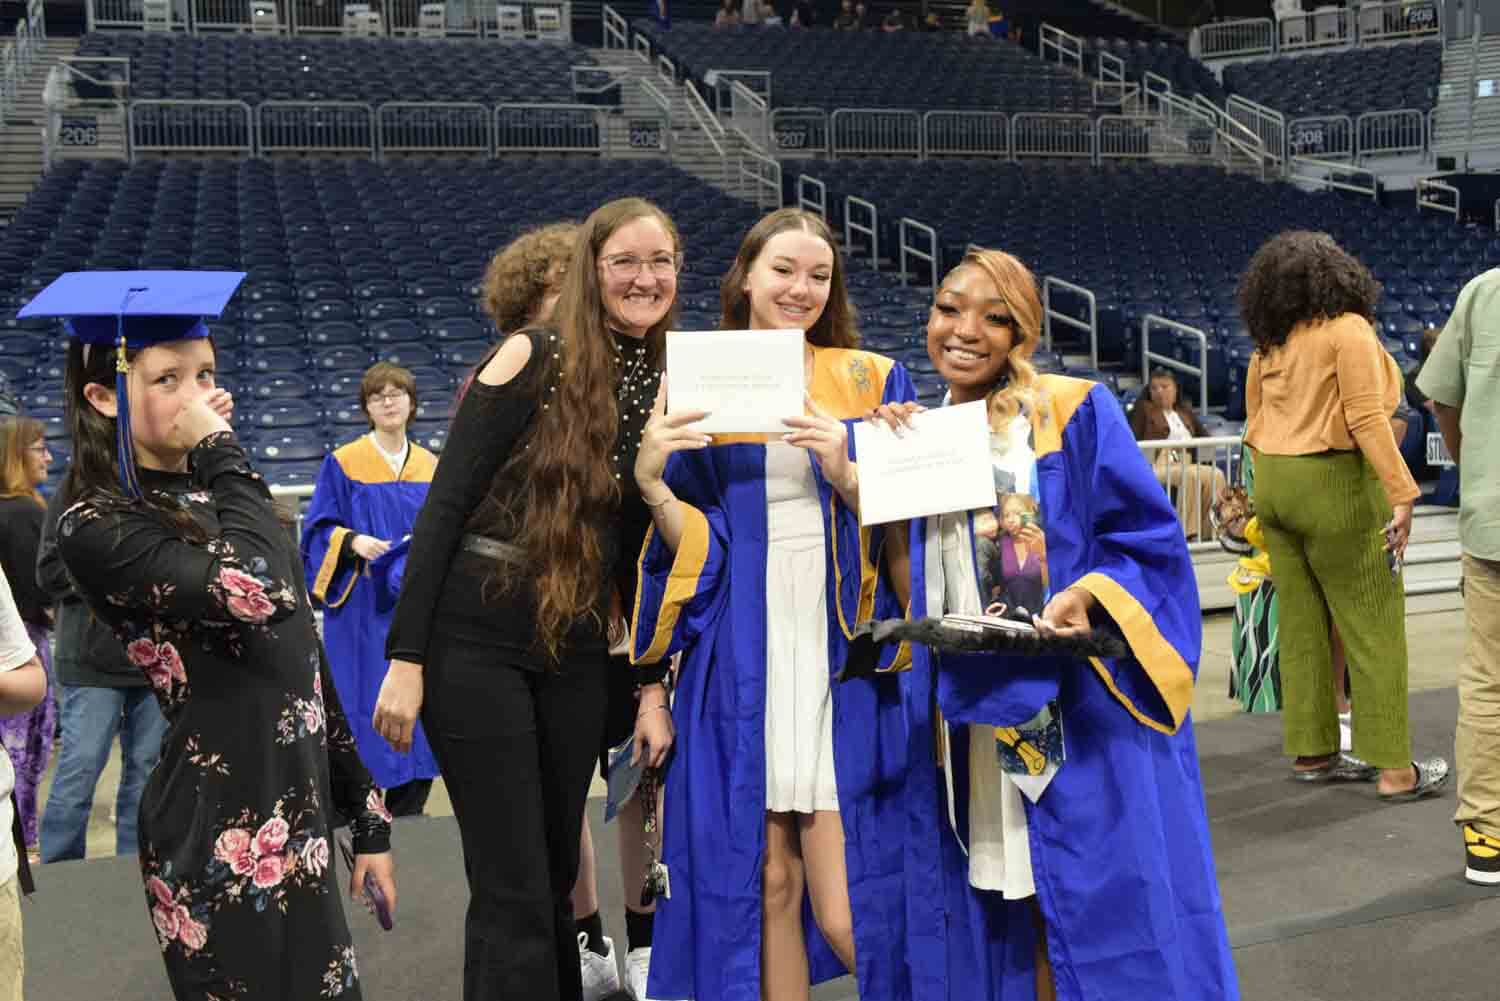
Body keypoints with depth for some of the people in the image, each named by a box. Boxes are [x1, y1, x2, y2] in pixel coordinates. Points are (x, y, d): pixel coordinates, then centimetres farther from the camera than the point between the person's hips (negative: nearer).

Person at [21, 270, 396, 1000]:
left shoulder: (216, 496, 11)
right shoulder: (97, 529, -12)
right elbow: (260, 595, -28)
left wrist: (368, 819, 13)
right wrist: (222, 454, -13)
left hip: (298, 820, 7)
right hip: (222, 842, -7)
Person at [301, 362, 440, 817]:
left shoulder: (431, 467, 10)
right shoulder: (343, 464, -2)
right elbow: (319, 527, -3)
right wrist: (353, 541, -20)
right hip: (363, 609, -4)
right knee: (366, 704, -5)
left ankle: (407, 811, 15)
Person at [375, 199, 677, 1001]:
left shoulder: (666, 387, 9)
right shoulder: (534, 357, -8)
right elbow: (446, 502, -11)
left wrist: (654, 683, 8)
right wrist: (406, 658, -15)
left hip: (575, 653, 5)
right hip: (476, 642, -5)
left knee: (555, 882, 14)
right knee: (514, 896, -4)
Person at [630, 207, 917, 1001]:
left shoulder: (869, 381, 6)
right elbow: (688, 543, 5)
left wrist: (845, 475, -17)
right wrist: (650, 482, -14)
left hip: (843, 653, -1)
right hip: (741, 659, 2)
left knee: (846, 900, -6)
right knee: (765, 883, 5)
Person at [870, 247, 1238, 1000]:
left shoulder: (1077, 414, -3)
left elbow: (1148, 537, -5)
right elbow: (907, 579, 9)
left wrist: (1089, 597, -23)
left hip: (1078, 716, -4)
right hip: (965, 721, 5)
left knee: (1095, 909, 0)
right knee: (991, 926, 10)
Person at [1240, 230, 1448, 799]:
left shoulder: (1270, 343, 10)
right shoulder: (1348, 328, -10)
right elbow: (1366, 417, -18)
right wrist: (1401, 493, -19)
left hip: (1273, 487, 7)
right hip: (1335, 482, -7)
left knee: (1301, 623, 12)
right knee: (1373, 625, -2)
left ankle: (1311, 752, 19)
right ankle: (1395, 769, 0)